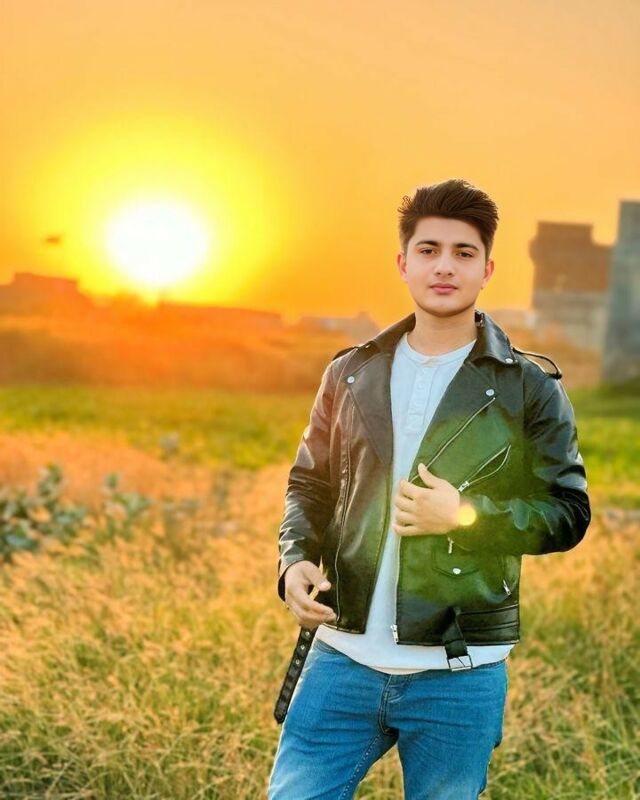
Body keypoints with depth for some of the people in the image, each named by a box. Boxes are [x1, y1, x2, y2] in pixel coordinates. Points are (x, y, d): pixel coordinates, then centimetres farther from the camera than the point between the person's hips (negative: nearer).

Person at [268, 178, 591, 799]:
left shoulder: (529, 388, -2)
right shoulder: (352, 373, 7)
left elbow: (569, 513, -1)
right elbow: (309, 486, 14)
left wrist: (465, 516, -16)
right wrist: (296, 561, -5)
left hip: (458, 675, -2)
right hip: (342, 658, 2)